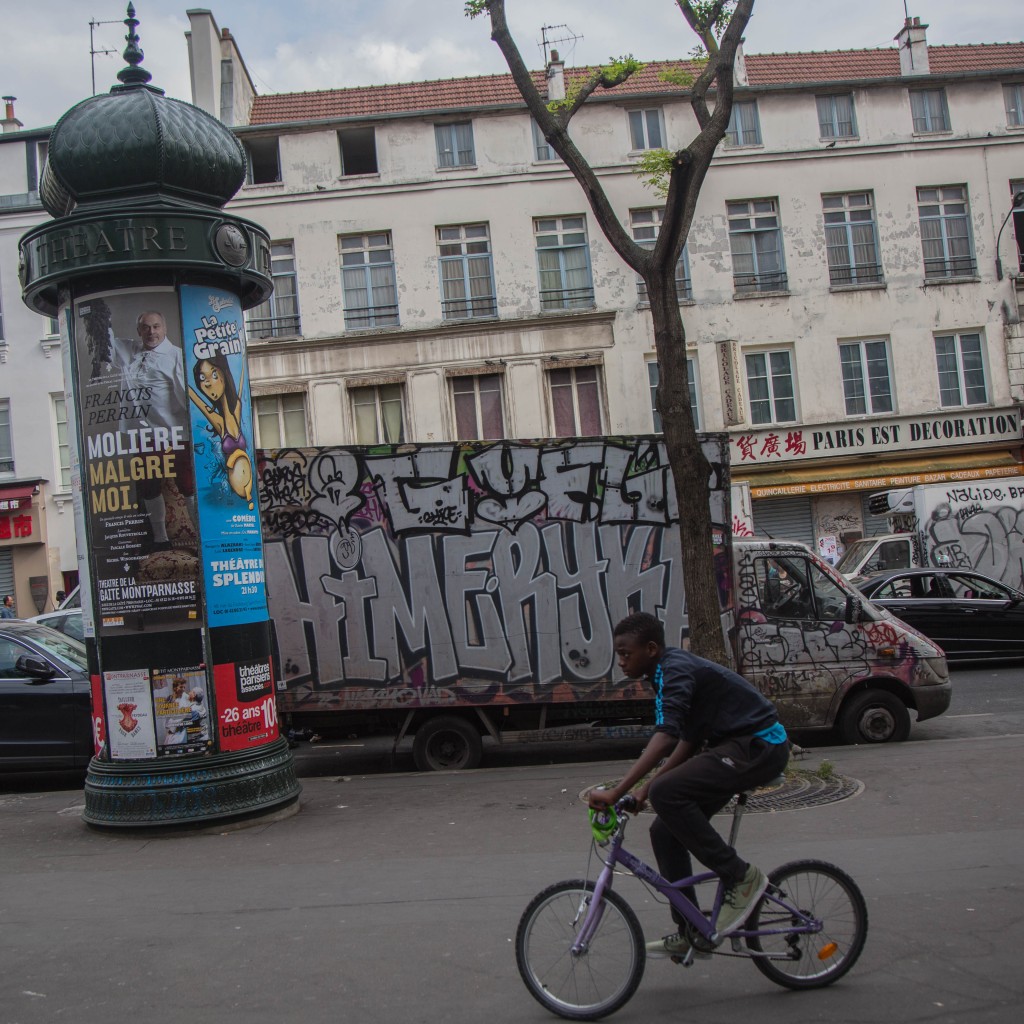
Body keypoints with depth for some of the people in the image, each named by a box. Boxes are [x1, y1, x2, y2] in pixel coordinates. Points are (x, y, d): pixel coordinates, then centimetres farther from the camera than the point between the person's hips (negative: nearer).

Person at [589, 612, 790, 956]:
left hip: (759, 747, -10)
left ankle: (742, 877, -13)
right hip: (737, 747, 10)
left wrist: (616, 793, -36)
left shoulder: (676, 669, -18)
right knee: (665, 831, 5)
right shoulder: (671, 672, 13)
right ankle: (688, 932, 16)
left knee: (667, 795, -26)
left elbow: (665, 736, -32)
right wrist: (646, 788, 9)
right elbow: (688, 741, 17)